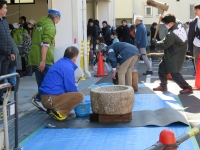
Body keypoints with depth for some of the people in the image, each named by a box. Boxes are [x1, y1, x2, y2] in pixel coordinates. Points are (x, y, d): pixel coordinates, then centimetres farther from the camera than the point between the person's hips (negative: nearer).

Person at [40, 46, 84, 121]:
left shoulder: (60, 63, 16)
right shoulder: (68, 67, -12)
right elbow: (71, 88, -11)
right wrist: (78, 97, 7)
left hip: (45, 98, 10)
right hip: (51, 99, -10)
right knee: (80, 96, -13)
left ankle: (52, 109, 11)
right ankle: (59, 112, -11)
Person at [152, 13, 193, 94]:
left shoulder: (171, 34, -31)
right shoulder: (179, 23, -7)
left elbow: (163, 45, -20)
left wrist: (155, 43, 0)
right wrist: (163, 19, 0)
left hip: (175, 56, -10)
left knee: (174, 73, -4)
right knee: (162, 67, 17)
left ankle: (187, 88, 6)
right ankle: (163, 86, 28)